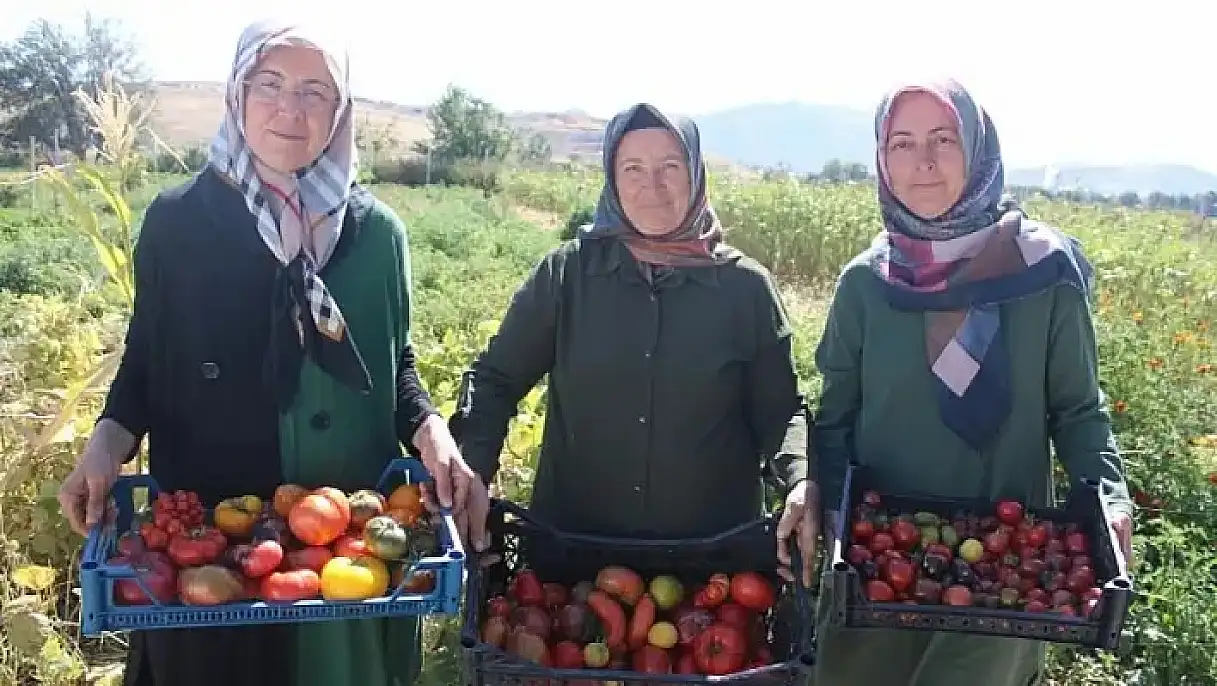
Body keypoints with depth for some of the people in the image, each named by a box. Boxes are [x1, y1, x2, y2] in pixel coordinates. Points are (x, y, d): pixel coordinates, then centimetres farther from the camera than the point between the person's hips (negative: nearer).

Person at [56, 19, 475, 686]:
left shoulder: (376, 232, 0)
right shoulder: (175, 219, -3)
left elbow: (396, 365, 7)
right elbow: (143, 360, 4)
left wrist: (428, 429, -12)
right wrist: (109, 438, -14)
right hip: (203, 531, -1)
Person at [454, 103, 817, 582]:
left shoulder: (745, 287, -2)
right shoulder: (566, 273, -3)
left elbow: (778, 413, 2)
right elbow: (496, 379, 3)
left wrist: (799, 482, -18)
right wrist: (472, 469, -13)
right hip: (571, 545, 0)